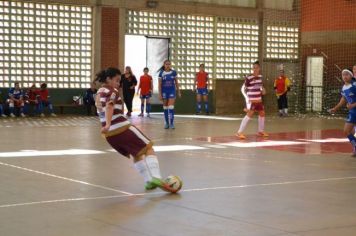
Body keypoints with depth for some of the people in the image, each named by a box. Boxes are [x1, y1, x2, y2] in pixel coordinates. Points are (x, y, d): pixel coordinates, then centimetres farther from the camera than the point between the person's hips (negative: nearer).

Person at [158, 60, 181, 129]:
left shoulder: (173, 72, -1)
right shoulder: (161, 73, -3)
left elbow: (176, 82, 6)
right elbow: (159, 84, -3)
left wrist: (179, 92, 6)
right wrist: (160, 94, -7)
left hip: (172, 91, -1)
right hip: (164, 91, 1)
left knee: (171, 107, -11)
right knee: (165, 107, 8)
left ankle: (172, 123, -11)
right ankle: (166, 123, 17)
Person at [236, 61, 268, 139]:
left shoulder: (260, 77, 7)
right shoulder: (248, 78, -13)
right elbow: (244, 89, -8)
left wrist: (263, 90, 3)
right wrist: (247, 98, -14)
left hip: (259, 99, 7)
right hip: (252, 100, -7)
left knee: (262, 113, 16)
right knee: (249, 115, -16)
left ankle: (261, 131, 33)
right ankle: (239, 132, -15)